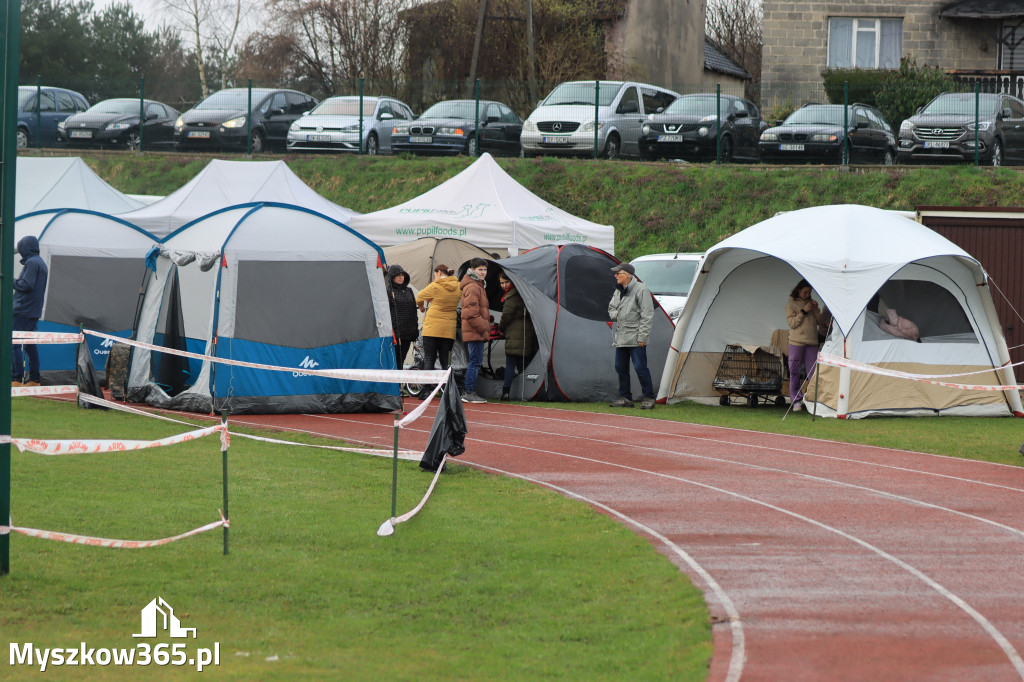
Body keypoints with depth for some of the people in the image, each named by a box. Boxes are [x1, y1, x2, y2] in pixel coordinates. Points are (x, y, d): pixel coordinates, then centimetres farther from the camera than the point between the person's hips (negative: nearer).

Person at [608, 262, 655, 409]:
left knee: (640, 367, -8)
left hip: (635, 338, -8)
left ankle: (648, 398, 0)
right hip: (621, 337, 8)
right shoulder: (618, 291, 14)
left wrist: (642, 336, -15)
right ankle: (625, 398, 17)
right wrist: (615, 315, 3)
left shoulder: (640, 290, -11)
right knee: (620, 367, 9)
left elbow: (647, 315, -12)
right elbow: (611, 308, 28)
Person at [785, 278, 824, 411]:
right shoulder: (791, 304, 2)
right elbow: (791, 323, -8)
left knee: (813, 372, -1)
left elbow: (819, 321, 13)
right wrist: (803, 311, -14)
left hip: (812, 342, 4)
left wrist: (816, 310, -3)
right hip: (797, 342, -4)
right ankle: (796, 401, 0)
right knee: (795, 372, -4)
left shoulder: (811, 303, 15)